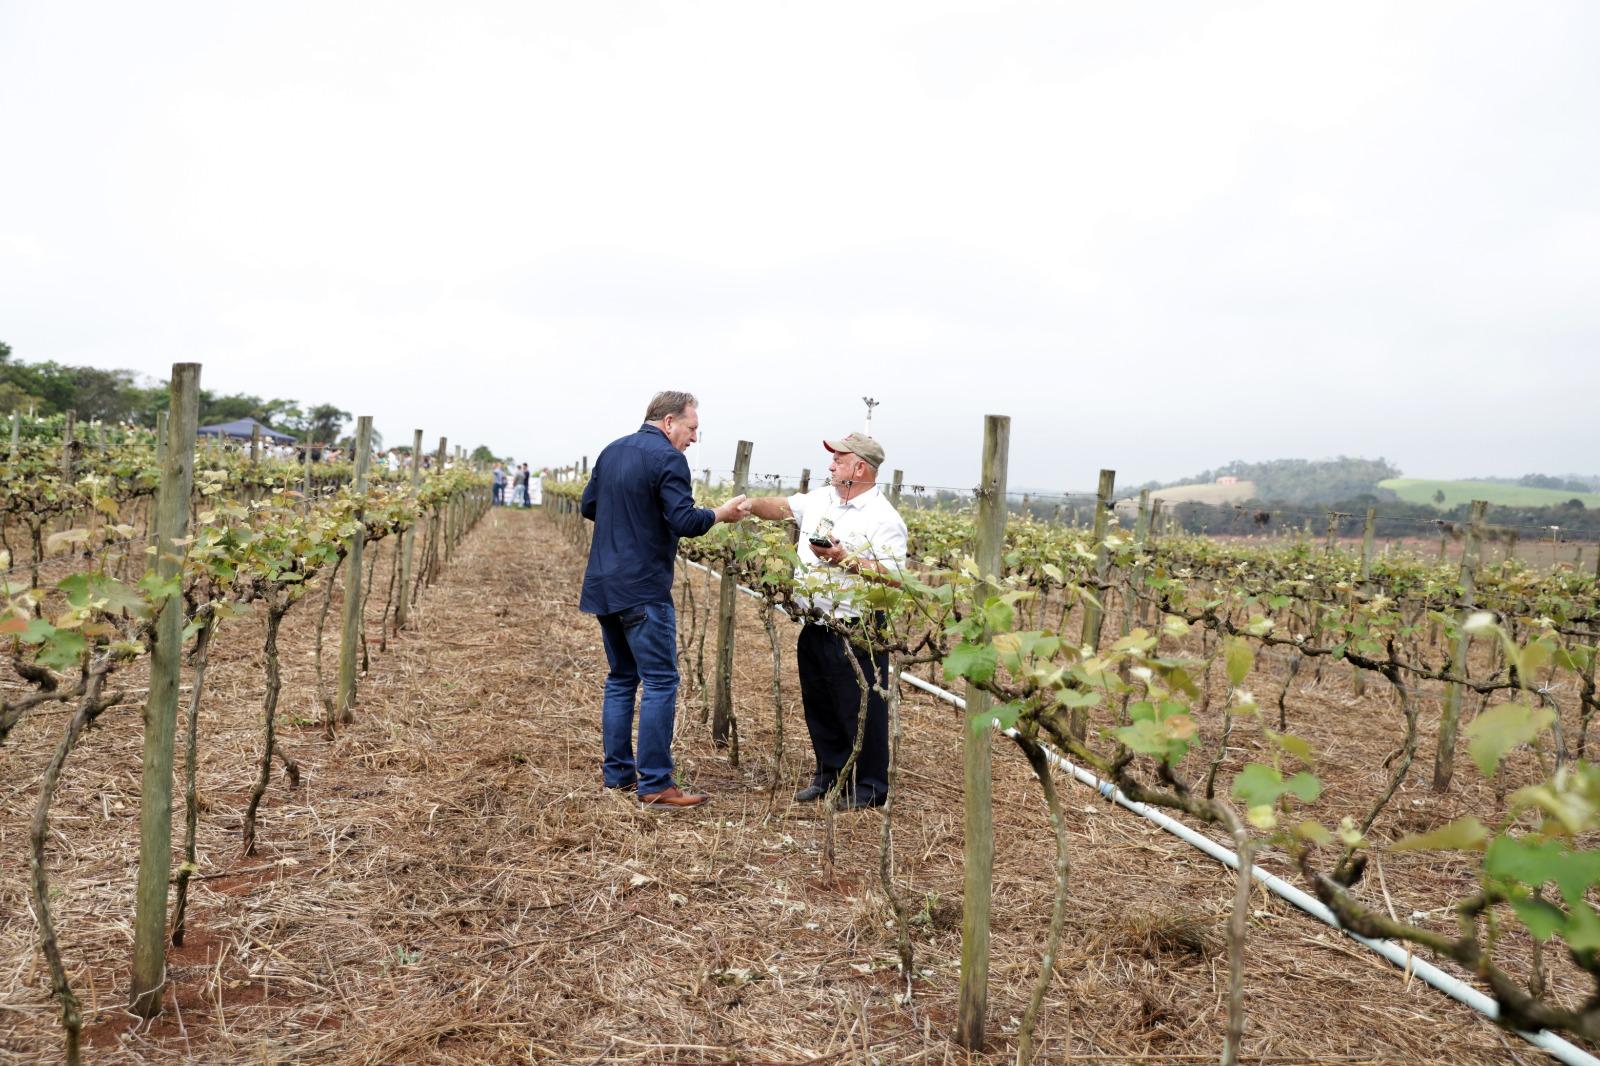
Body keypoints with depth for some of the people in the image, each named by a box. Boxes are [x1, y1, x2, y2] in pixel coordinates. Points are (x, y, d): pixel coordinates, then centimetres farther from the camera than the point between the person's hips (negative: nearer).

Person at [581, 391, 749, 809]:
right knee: (661, 683, -4)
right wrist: (721, 513, -4)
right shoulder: (667, 459, -12)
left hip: (604, 586, 9)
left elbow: (588, 506, 21)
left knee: (621, 678, 16)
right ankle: (655, 785, -3)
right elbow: (685, 522, -19)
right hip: (642, 590, -9)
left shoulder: (612, 451, 13)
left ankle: (617, 772, 20)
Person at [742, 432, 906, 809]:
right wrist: (748, 505, -4)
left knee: (861, 712, 2)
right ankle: (829, 775, 33)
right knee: (819, 708, 17)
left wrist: (845, 559, -25)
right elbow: (782, 507, 13)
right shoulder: (821, 499, 11)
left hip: (856, 635, -8)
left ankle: (869, 788, 16)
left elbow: (894, 577, -20)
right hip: (815, 629, 8)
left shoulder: (884, 519, -13)